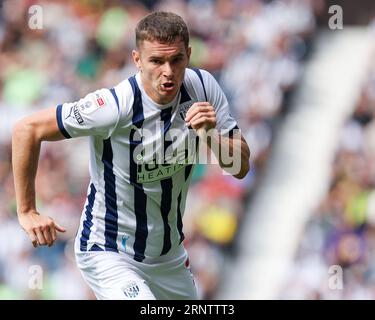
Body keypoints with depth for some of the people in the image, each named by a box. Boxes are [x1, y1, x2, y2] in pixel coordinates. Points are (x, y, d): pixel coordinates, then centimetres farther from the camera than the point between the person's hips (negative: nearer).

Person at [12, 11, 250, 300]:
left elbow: (241, 167, -4)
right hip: (109, 255, -6)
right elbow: (27, 129, -20)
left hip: (170, 254, 6)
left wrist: (211, 135, -25)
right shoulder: (115, 106, -26)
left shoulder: (203, 87, -10)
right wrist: (27, 212, -15)